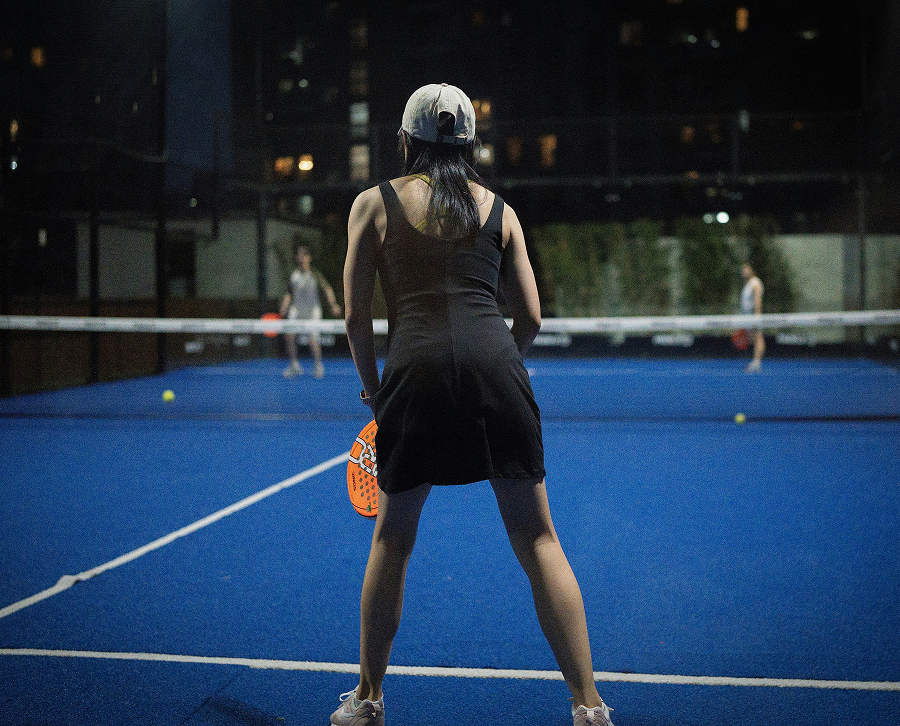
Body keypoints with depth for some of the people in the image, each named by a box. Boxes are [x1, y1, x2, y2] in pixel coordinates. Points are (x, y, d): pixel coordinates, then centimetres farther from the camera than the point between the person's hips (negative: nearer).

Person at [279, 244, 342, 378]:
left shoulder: (315, 274, 4)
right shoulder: (293, 275, 12)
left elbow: (327, 290, -3)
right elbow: (288, 295, 18)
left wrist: (334, 305, -17)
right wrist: (282, 312, 9)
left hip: (312, 310, -2)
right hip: (296, 309, 2)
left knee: (313, 340, -13)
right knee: (290, 334, -19)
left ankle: (318, 365, 12)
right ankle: (294, 365, -5)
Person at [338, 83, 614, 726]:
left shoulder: (374, 203, 13)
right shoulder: (499, 209, 18)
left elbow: (356, 315, 10)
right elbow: (531, 316, 15)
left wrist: (371, 383, 24)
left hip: (416, 366, -1)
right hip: (495, 360, 1)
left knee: (392, 540, 15)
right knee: (537, 538, 6)